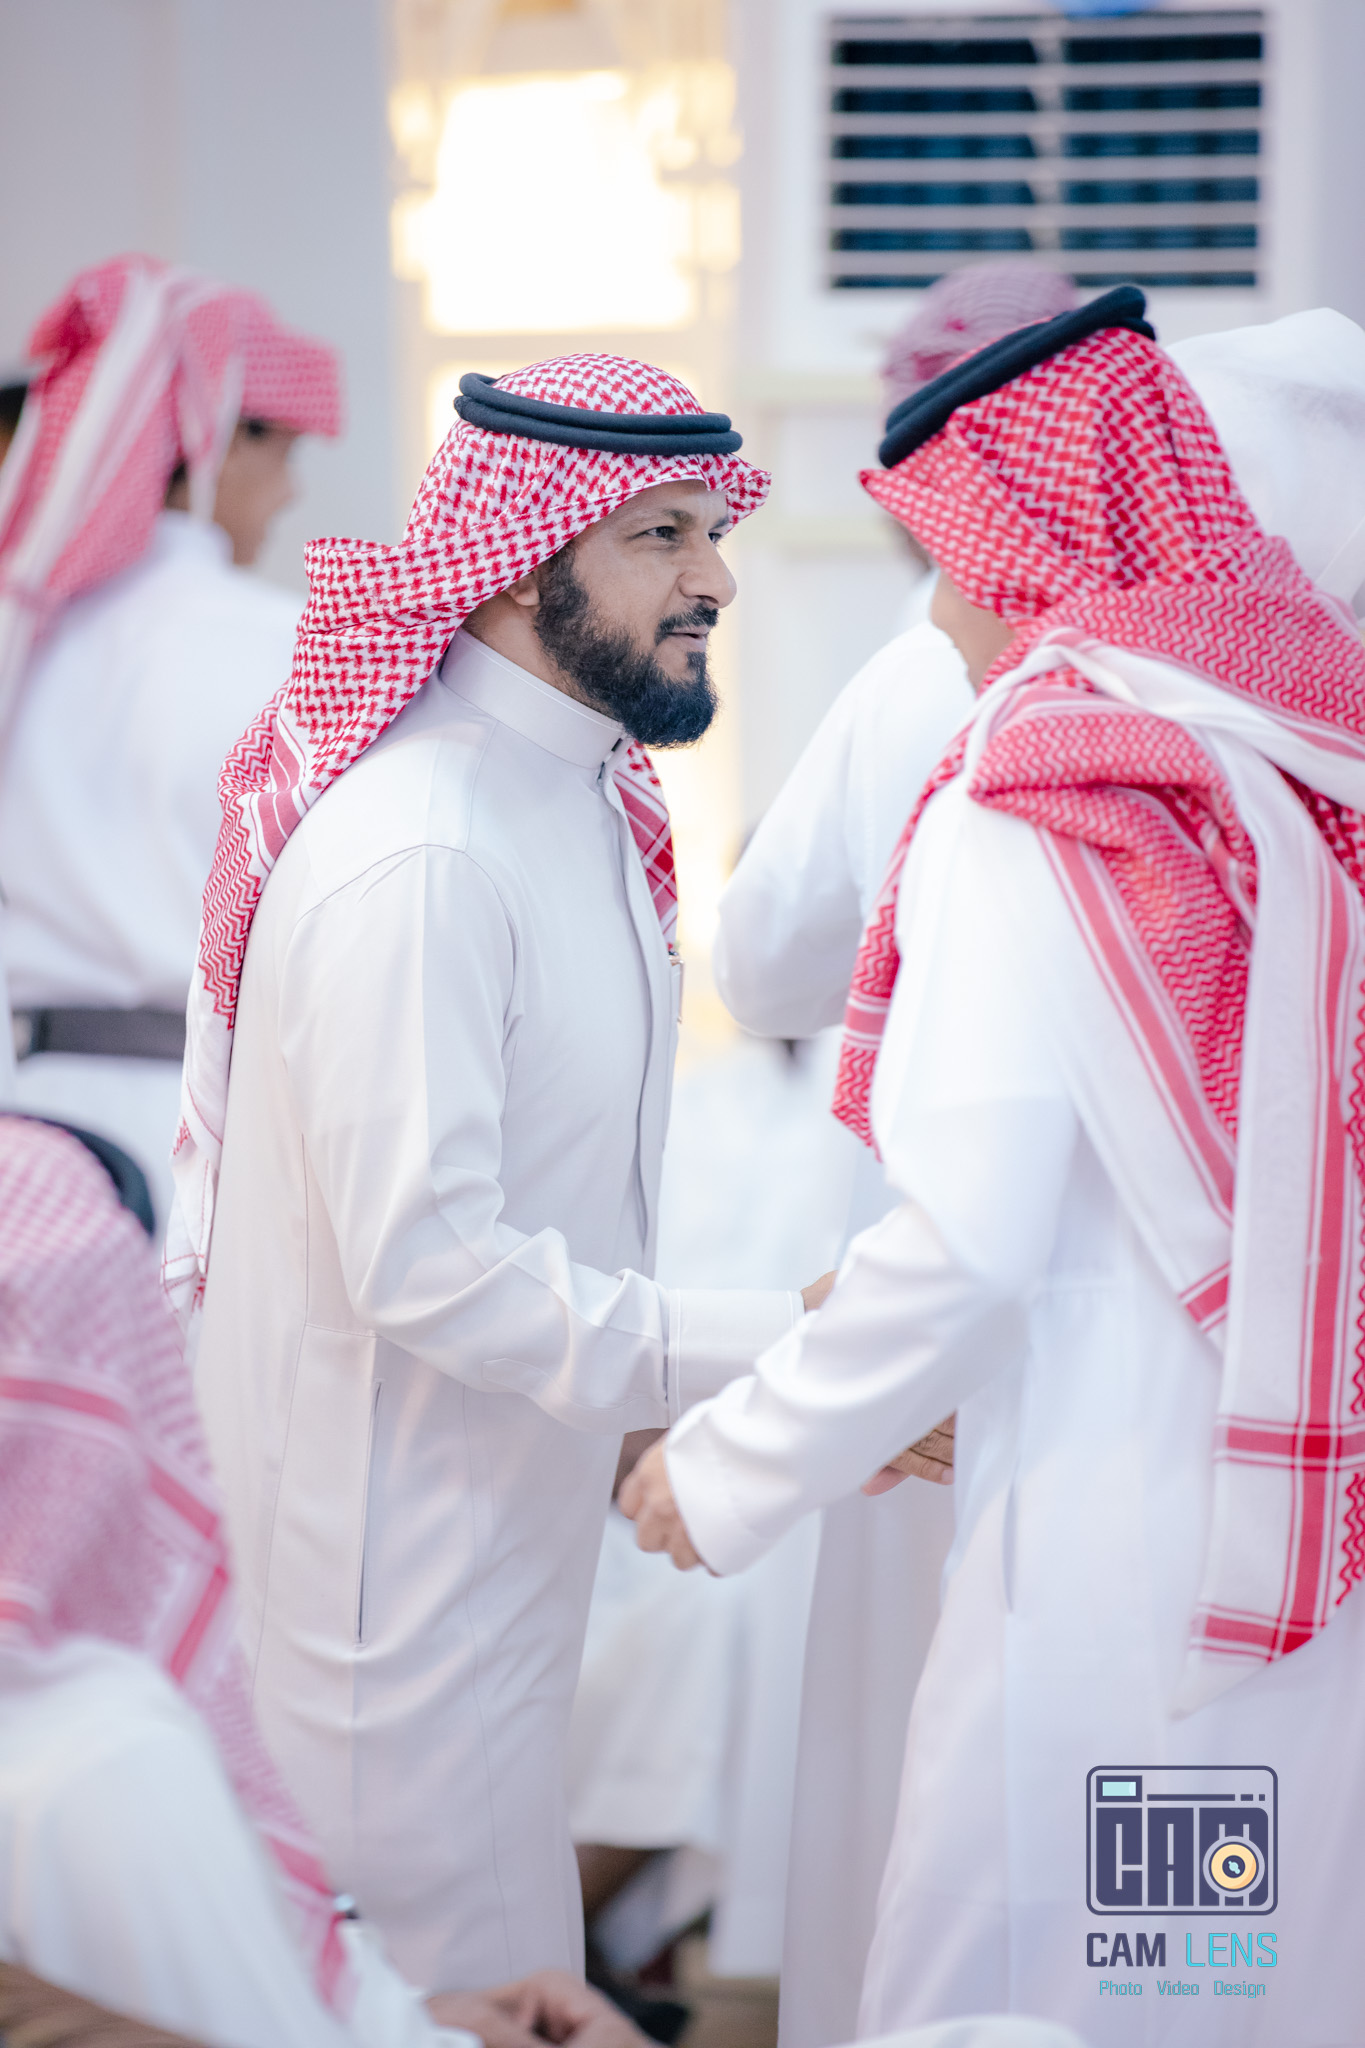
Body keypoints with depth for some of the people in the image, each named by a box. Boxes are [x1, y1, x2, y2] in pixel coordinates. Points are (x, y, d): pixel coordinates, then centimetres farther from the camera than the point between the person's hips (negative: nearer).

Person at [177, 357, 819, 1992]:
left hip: (502, 1509, 10)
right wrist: (764, 1352, -30)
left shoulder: (582, 794, 7)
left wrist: (653, 1419, 12)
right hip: (392, 1534, -10)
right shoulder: (420, 854, -26)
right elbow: (424, 1263, -29)